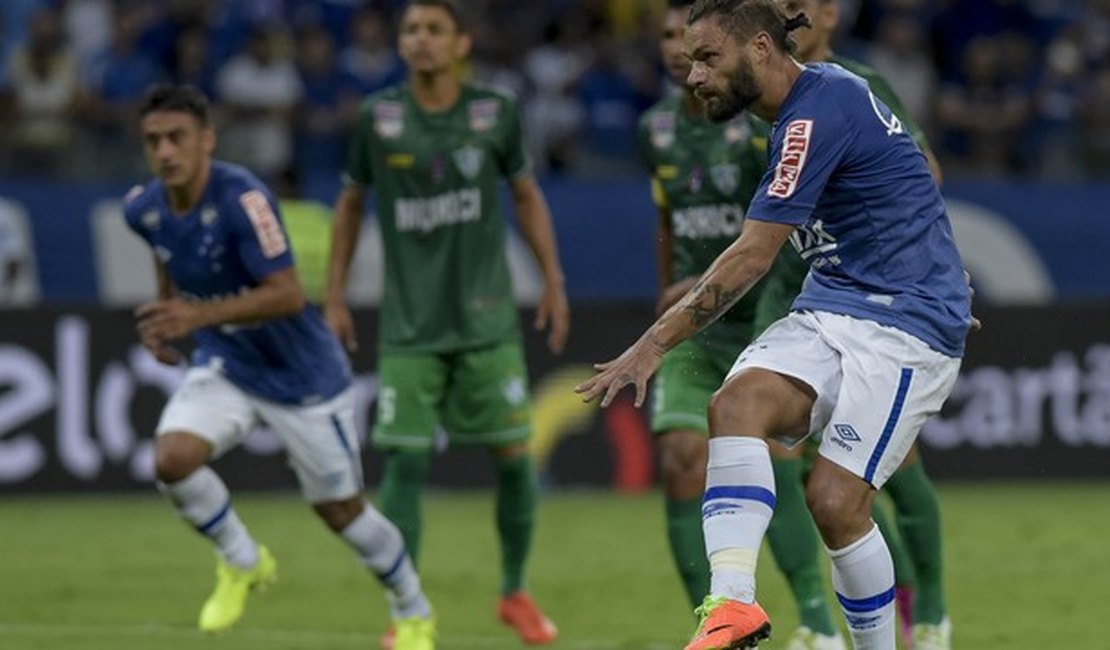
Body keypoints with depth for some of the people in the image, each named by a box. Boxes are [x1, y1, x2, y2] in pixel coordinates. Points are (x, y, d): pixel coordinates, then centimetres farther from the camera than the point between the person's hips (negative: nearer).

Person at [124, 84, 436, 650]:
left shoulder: (241, 198, -29)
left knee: (340, 510, 6)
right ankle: (242, 563, 5)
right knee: (172, 459, -22)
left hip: (301, 373, -5)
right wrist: (164, 316, 2)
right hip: (223, 366, 5)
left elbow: (288, 294, -32)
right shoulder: (142, 209, -8)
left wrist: (201, 315, -41)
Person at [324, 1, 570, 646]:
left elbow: (527, 194, 12)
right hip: (410, 326, -1)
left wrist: (554, 280, 7)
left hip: (487, 320, 1)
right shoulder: (378, 117, -1)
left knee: (513, 454, 2)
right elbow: (352, 204, 11)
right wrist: (335, 297, 8)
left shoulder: (496, 111, 0)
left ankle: (516, 591, 22)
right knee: (407, 460, -7)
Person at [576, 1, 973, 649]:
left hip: (907, 325, -9)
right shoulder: (821, 94, 13)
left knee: (836, 500, -17)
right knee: (738, 402, -20)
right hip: (831, 309, 9)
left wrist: (656, 342, -19)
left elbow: (753, 257, -20)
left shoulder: (819, 114, -17)